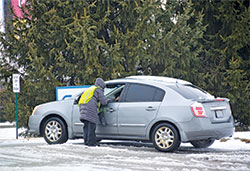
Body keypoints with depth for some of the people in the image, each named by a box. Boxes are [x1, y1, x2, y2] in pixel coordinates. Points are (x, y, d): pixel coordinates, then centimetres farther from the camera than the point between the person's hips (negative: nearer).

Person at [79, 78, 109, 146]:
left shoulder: (90, 89, 32)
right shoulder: (98, 90, 6)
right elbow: (103, 101, -1)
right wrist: (107, 100, 20)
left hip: (83, 107, 8)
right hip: (90, 109, -8)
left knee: (86, 126, 12)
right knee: (91, 126, -8)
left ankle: (86, 141, 11)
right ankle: (91, 143, -10)